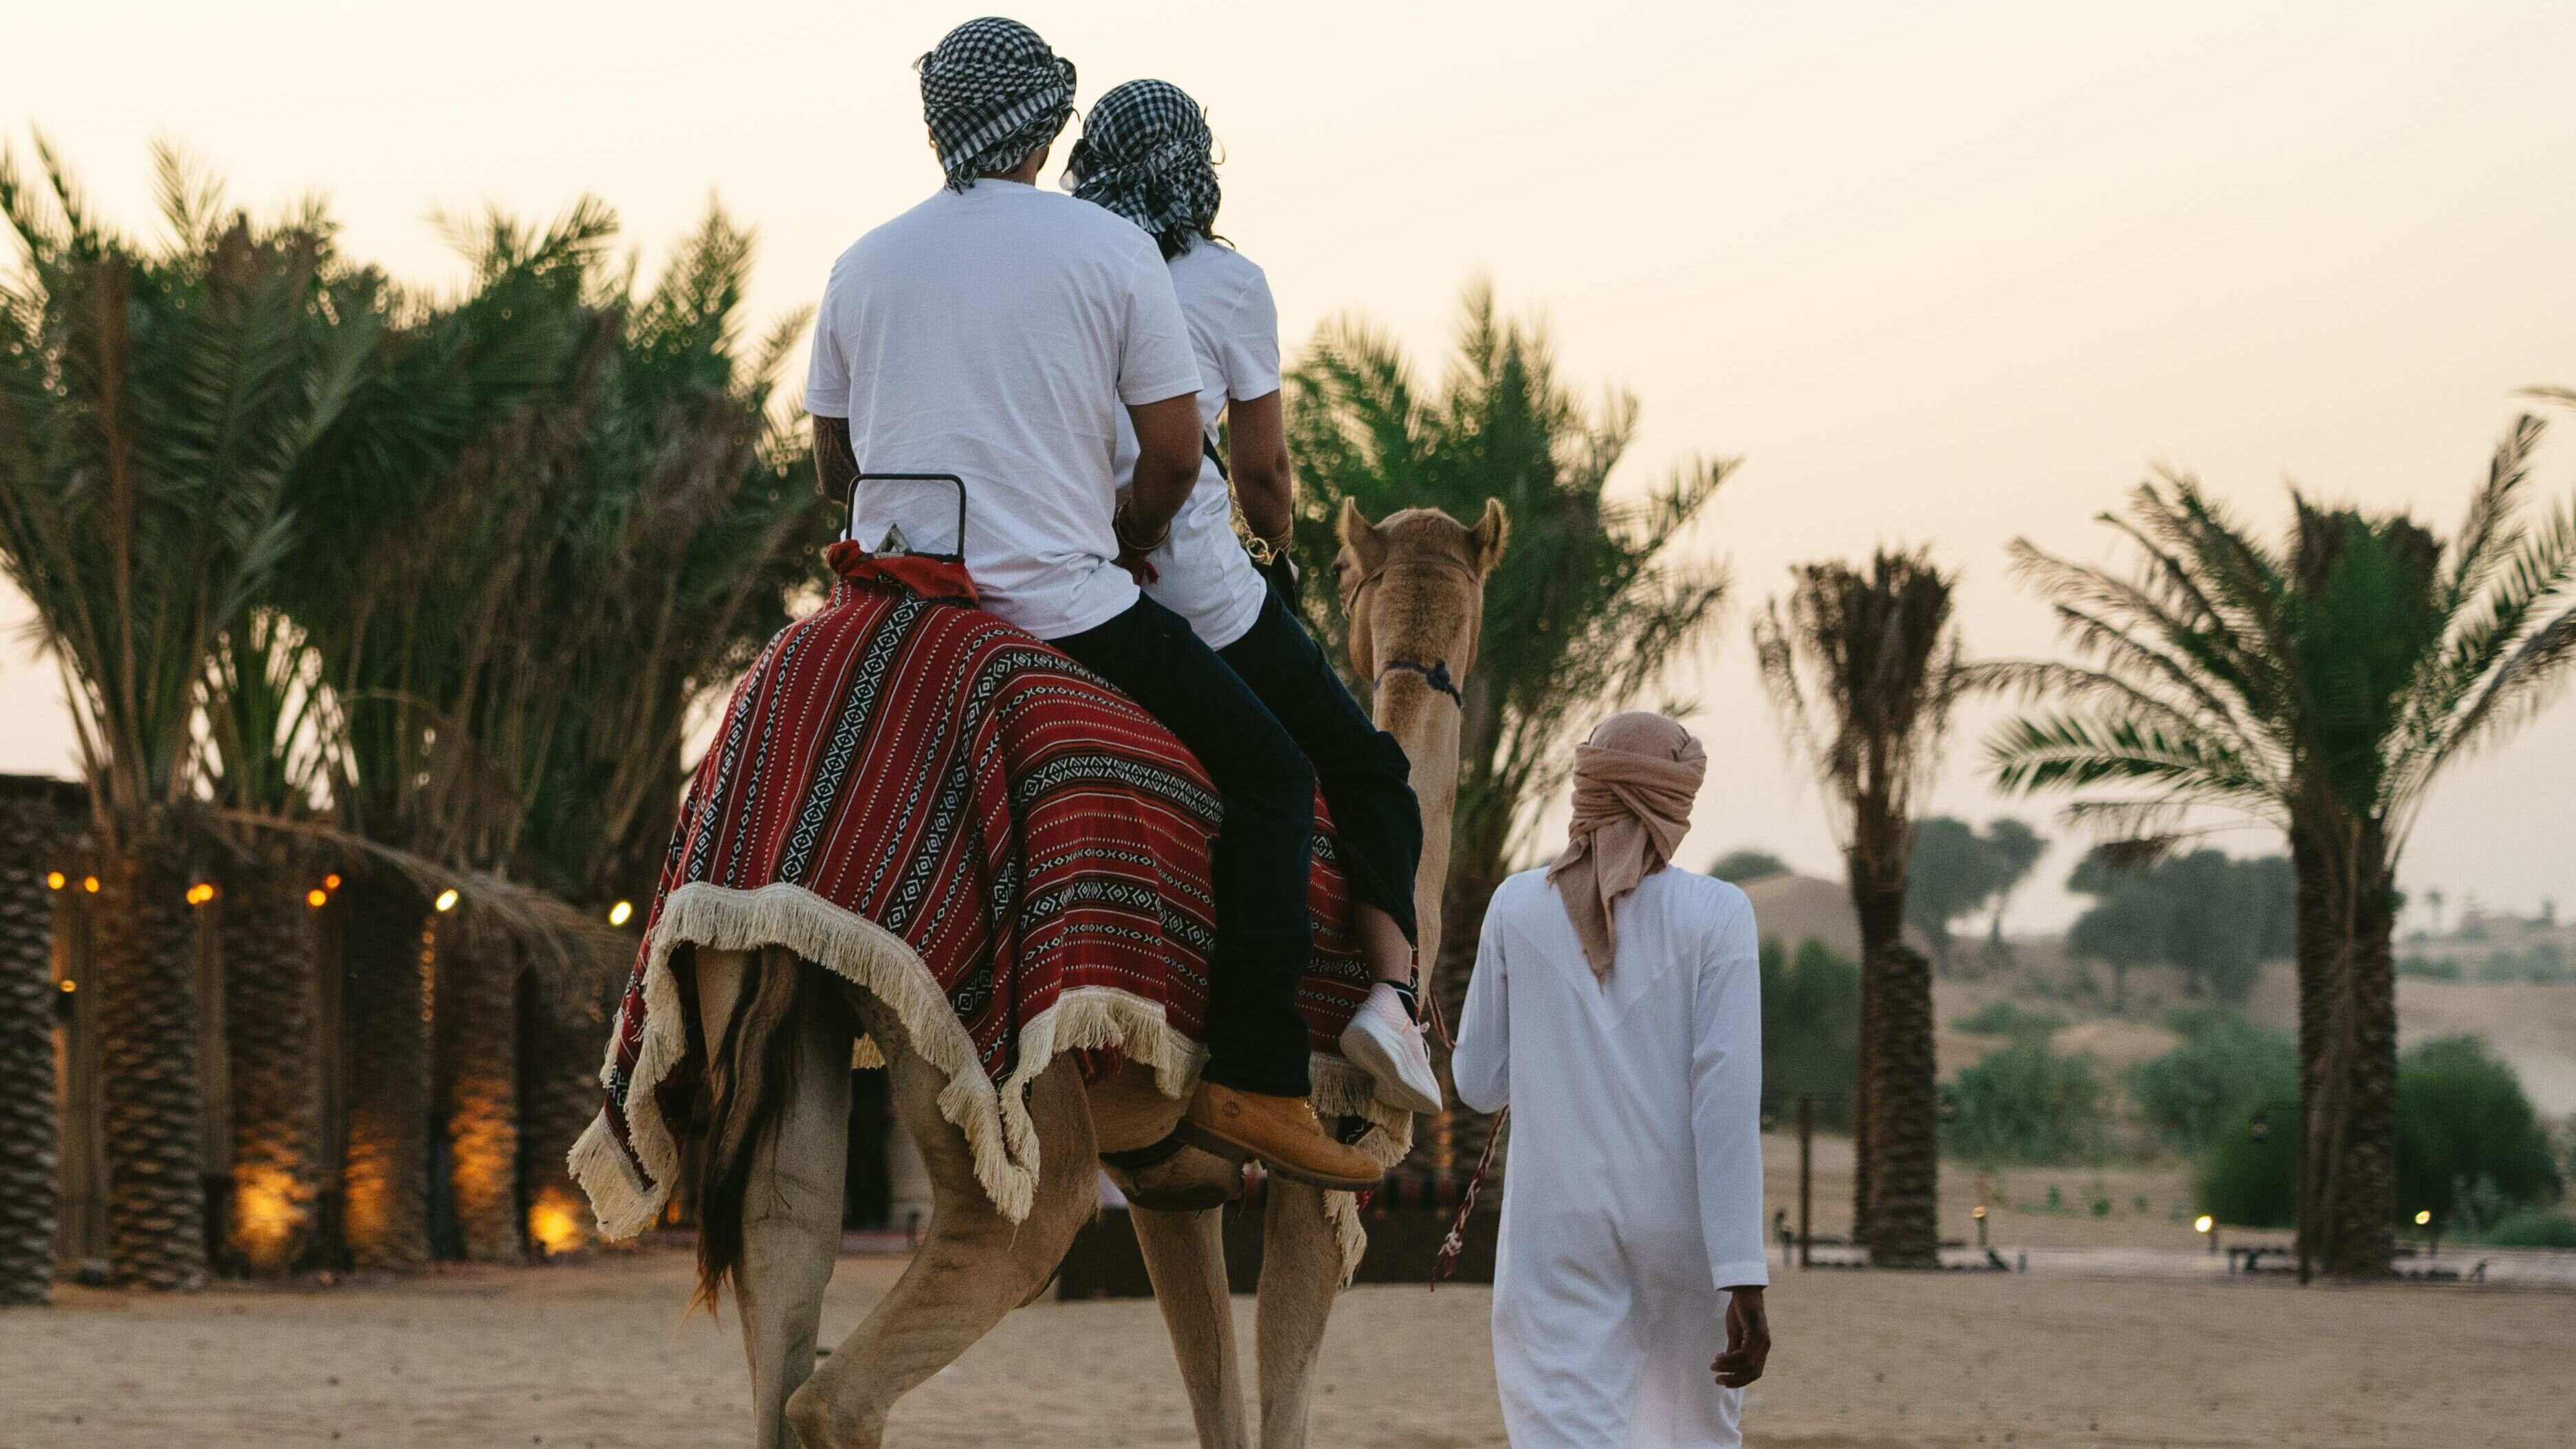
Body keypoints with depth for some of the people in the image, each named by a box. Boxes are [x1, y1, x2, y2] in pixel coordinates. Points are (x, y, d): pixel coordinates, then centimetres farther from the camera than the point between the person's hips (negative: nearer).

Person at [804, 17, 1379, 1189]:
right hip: (1059, 601, -5)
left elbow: (831, 464, 14)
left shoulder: (863, 265, 8)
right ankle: (1253, 1082, -7)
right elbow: (1175, 448, -4)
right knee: (1268, 772, 4)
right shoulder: (1110, 251, -4)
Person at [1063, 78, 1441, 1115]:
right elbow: (1262, 473, 4)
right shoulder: (1227, 283, -3)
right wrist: (1276, 542, 25)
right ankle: (1391, 988, -8)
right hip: (1192, 587, -4)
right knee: (1365, 774, 10)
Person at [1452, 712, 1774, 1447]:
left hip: (1555, 1224, 0)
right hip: (1681, 1222, 0)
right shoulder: (1714, 914, -5)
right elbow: (1728, 1096, -12)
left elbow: (1480, 1082, 7)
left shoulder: (1519, 907, 1)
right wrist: (1743, 1277, -13)